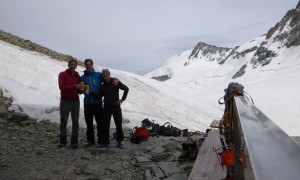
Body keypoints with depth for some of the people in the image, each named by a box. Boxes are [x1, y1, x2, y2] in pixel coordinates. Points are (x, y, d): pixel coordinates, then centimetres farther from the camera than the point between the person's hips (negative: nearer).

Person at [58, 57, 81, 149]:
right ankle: (62, 141, 13)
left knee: (75, 122, 3)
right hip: (65, 101, -3)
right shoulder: (62, 74, -1)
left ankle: (74, 141, 9)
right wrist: (74, 87, -22)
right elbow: (62, 87, -13)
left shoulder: (77, 75, 10)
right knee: (63, 121, 2)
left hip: (75, 101, 3)